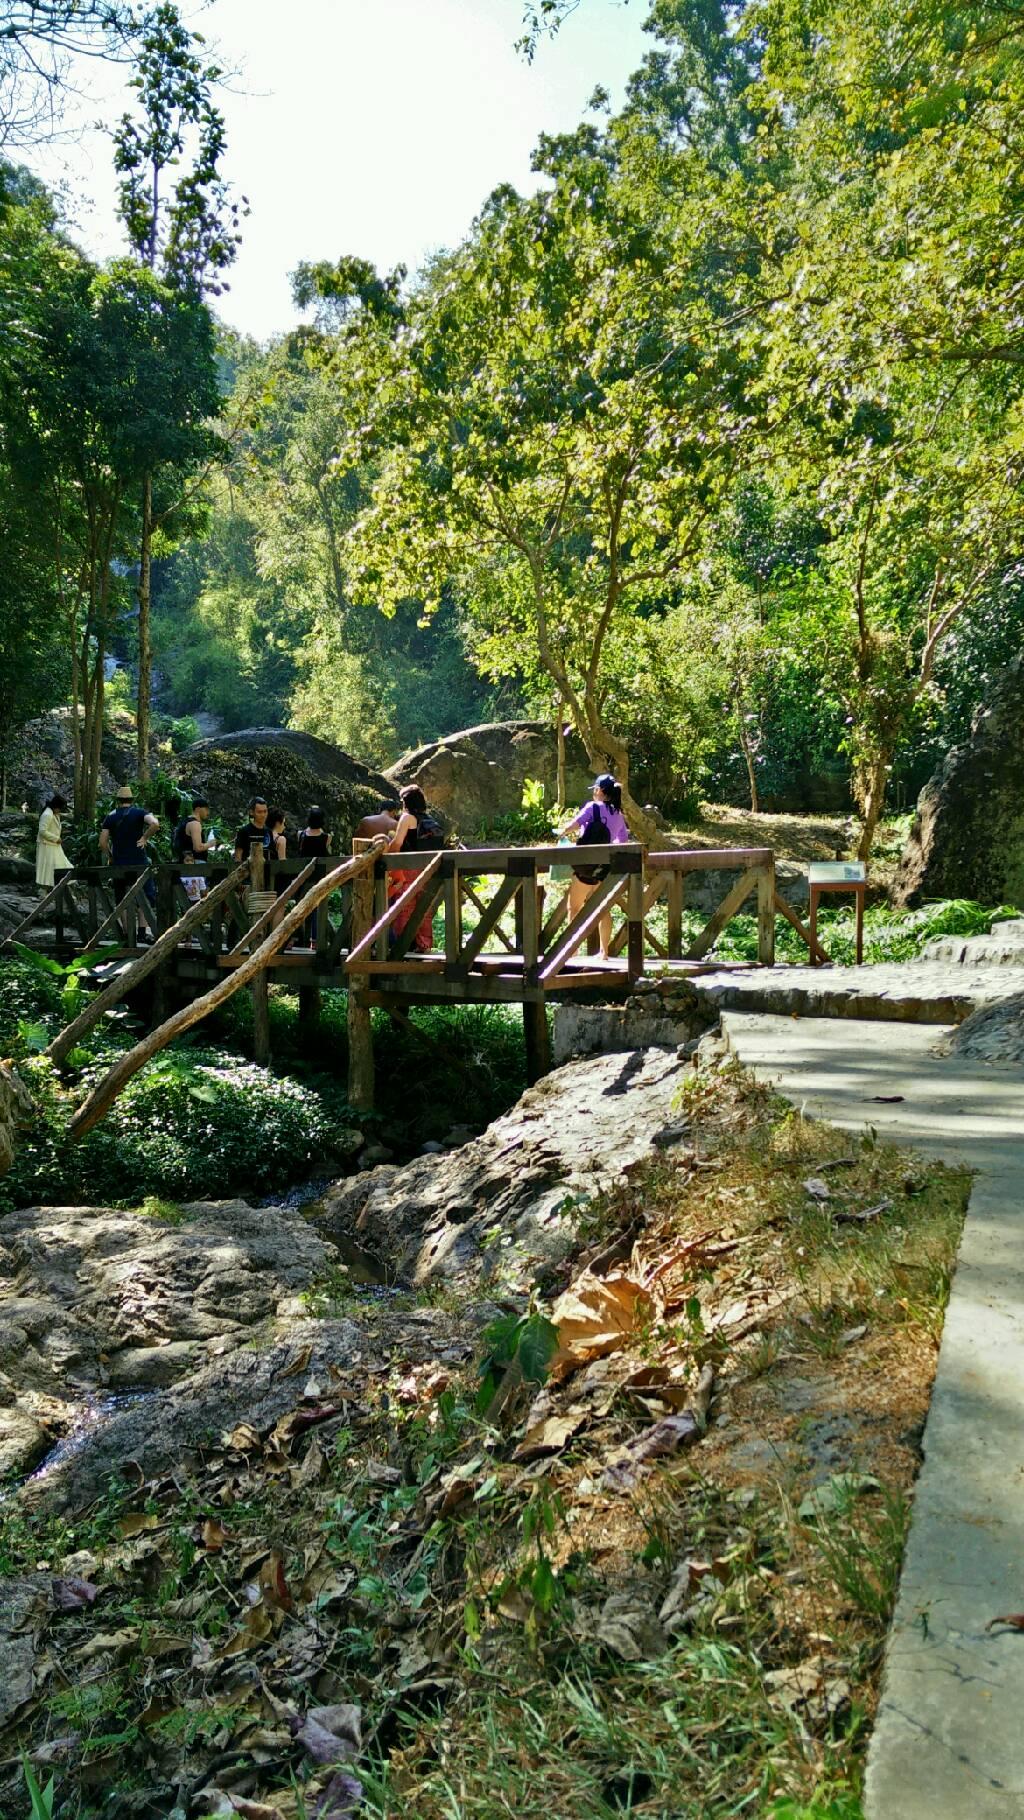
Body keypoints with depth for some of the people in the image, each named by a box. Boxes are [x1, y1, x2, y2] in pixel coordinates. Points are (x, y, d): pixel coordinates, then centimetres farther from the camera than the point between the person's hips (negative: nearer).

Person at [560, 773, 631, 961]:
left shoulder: (593, 807, -8)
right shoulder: (618, 815, 9)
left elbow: (572, 826, -17)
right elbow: (623, 841, 15)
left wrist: (564, 831, 3)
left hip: (587, 864, -6)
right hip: (606, 866, 6)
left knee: (574, 908, 4)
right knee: (603, 909, 12)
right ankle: (605, 952, 13)